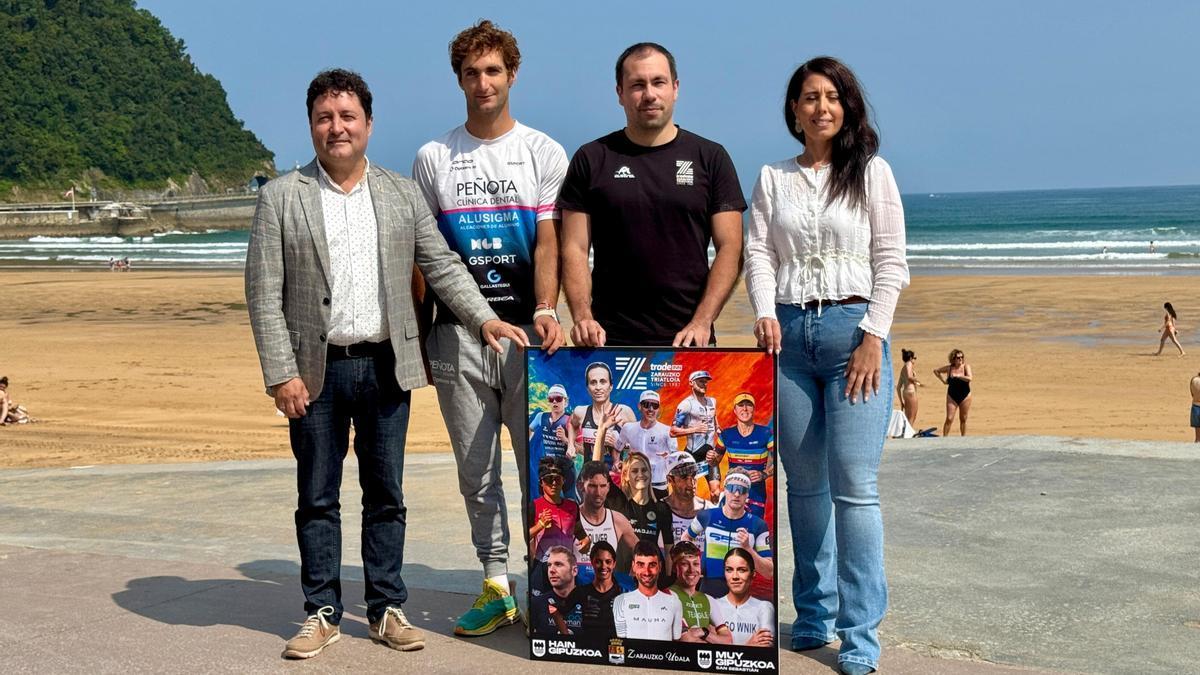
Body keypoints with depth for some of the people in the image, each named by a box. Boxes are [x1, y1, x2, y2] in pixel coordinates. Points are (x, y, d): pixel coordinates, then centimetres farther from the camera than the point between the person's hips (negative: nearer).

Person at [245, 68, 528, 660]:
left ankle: (387, 609, 19)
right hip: (316, 370, -1)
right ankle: (322, 613, 17)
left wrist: (484, 317, -6)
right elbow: (264, 293, -2)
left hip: (386, 366, 2)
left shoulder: (403, 194, 9)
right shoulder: (280, 198, 1)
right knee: (317, 498, 6)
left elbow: (441, 265, 9)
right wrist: (281, 374, -9)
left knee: (386, 495, 8)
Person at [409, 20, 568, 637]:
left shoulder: (543, 152, 5)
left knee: (539, 466, 0)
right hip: (458, 335, 2)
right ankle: (496, 588, 16)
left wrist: (546, 311, -19)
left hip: (527, 332, -2)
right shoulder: (433, 158, 10)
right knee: (476, 472, 7)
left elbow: (548, 241, -3)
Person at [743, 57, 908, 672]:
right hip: (788, 333, 3)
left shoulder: (872, 172, 5)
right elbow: (758, 253, 7)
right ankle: (815, 614, 19)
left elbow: (891, 262, 1)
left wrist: (873, 336, -9)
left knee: (853, 484, -9)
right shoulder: (773, 178, 13)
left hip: (853, 328, -3)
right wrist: (765, 314, -11)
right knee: (804, 483, 8)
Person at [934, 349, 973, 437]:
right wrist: (943, 380, 4)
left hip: (965, 396, 0)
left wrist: (958, 376, -28)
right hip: (952, 396, 0)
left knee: (963, 419, 8)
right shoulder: (949, 368, -3)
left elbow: (970, 378, -24)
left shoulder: (966, 366, -7)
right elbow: (936, 371, 13)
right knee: (949, 419, -6)